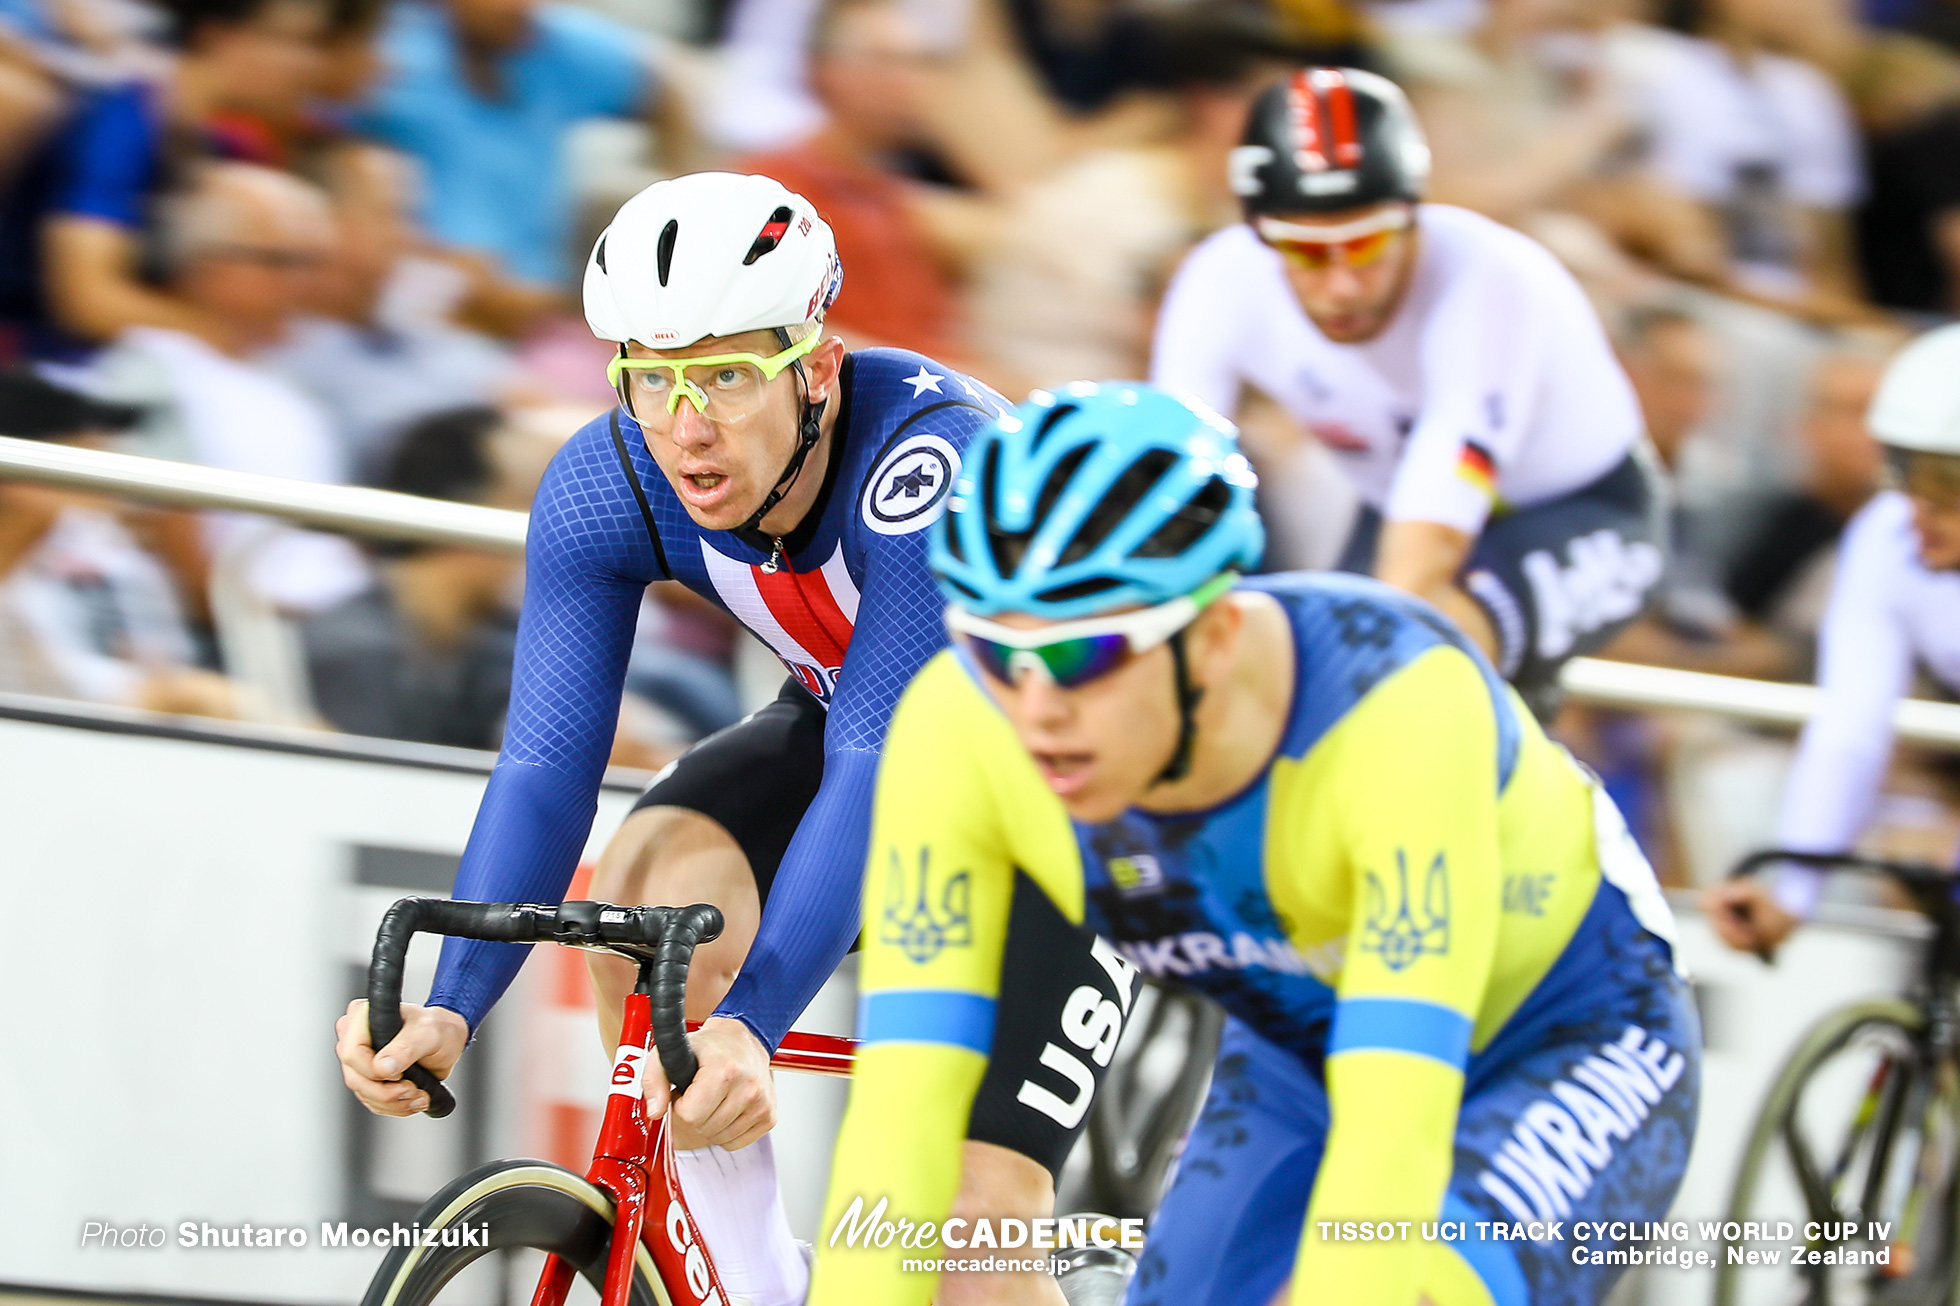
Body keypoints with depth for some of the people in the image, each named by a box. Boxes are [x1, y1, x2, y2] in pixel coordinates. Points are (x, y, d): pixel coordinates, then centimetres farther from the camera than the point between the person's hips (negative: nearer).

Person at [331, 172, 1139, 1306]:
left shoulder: (932, 458, -37)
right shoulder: (605, 484, -22)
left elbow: (880, 769, -44)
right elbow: (547, 761, -24)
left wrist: (751, 1026, -55)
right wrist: (451, 1009, -40)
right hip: (845, 723, 5)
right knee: (649, 881, -27)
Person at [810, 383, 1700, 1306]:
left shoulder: (1399, 708, -38)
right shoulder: (958, 732, -27)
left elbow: (1392, 1135, -44)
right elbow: (898, 1117, -29)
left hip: (1575, 1052, -5)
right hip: (1302, 1053, 5)